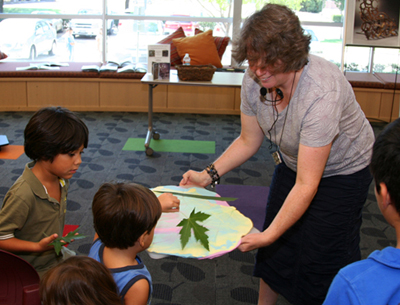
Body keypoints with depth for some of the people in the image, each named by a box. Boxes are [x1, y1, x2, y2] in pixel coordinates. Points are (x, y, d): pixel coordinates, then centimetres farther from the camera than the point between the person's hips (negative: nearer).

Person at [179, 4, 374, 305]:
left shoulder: (321, 94, -39)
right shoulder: (254, 80, -20)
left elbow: (306, 185, -37)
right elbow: (249, 141, -3)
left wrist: (268, 234, -39)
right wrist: (209, 174, -14)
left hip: (341, 171, -6)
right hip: (292, 163, 6)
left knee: (320, 257, 1)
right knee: (275, 246, 14)